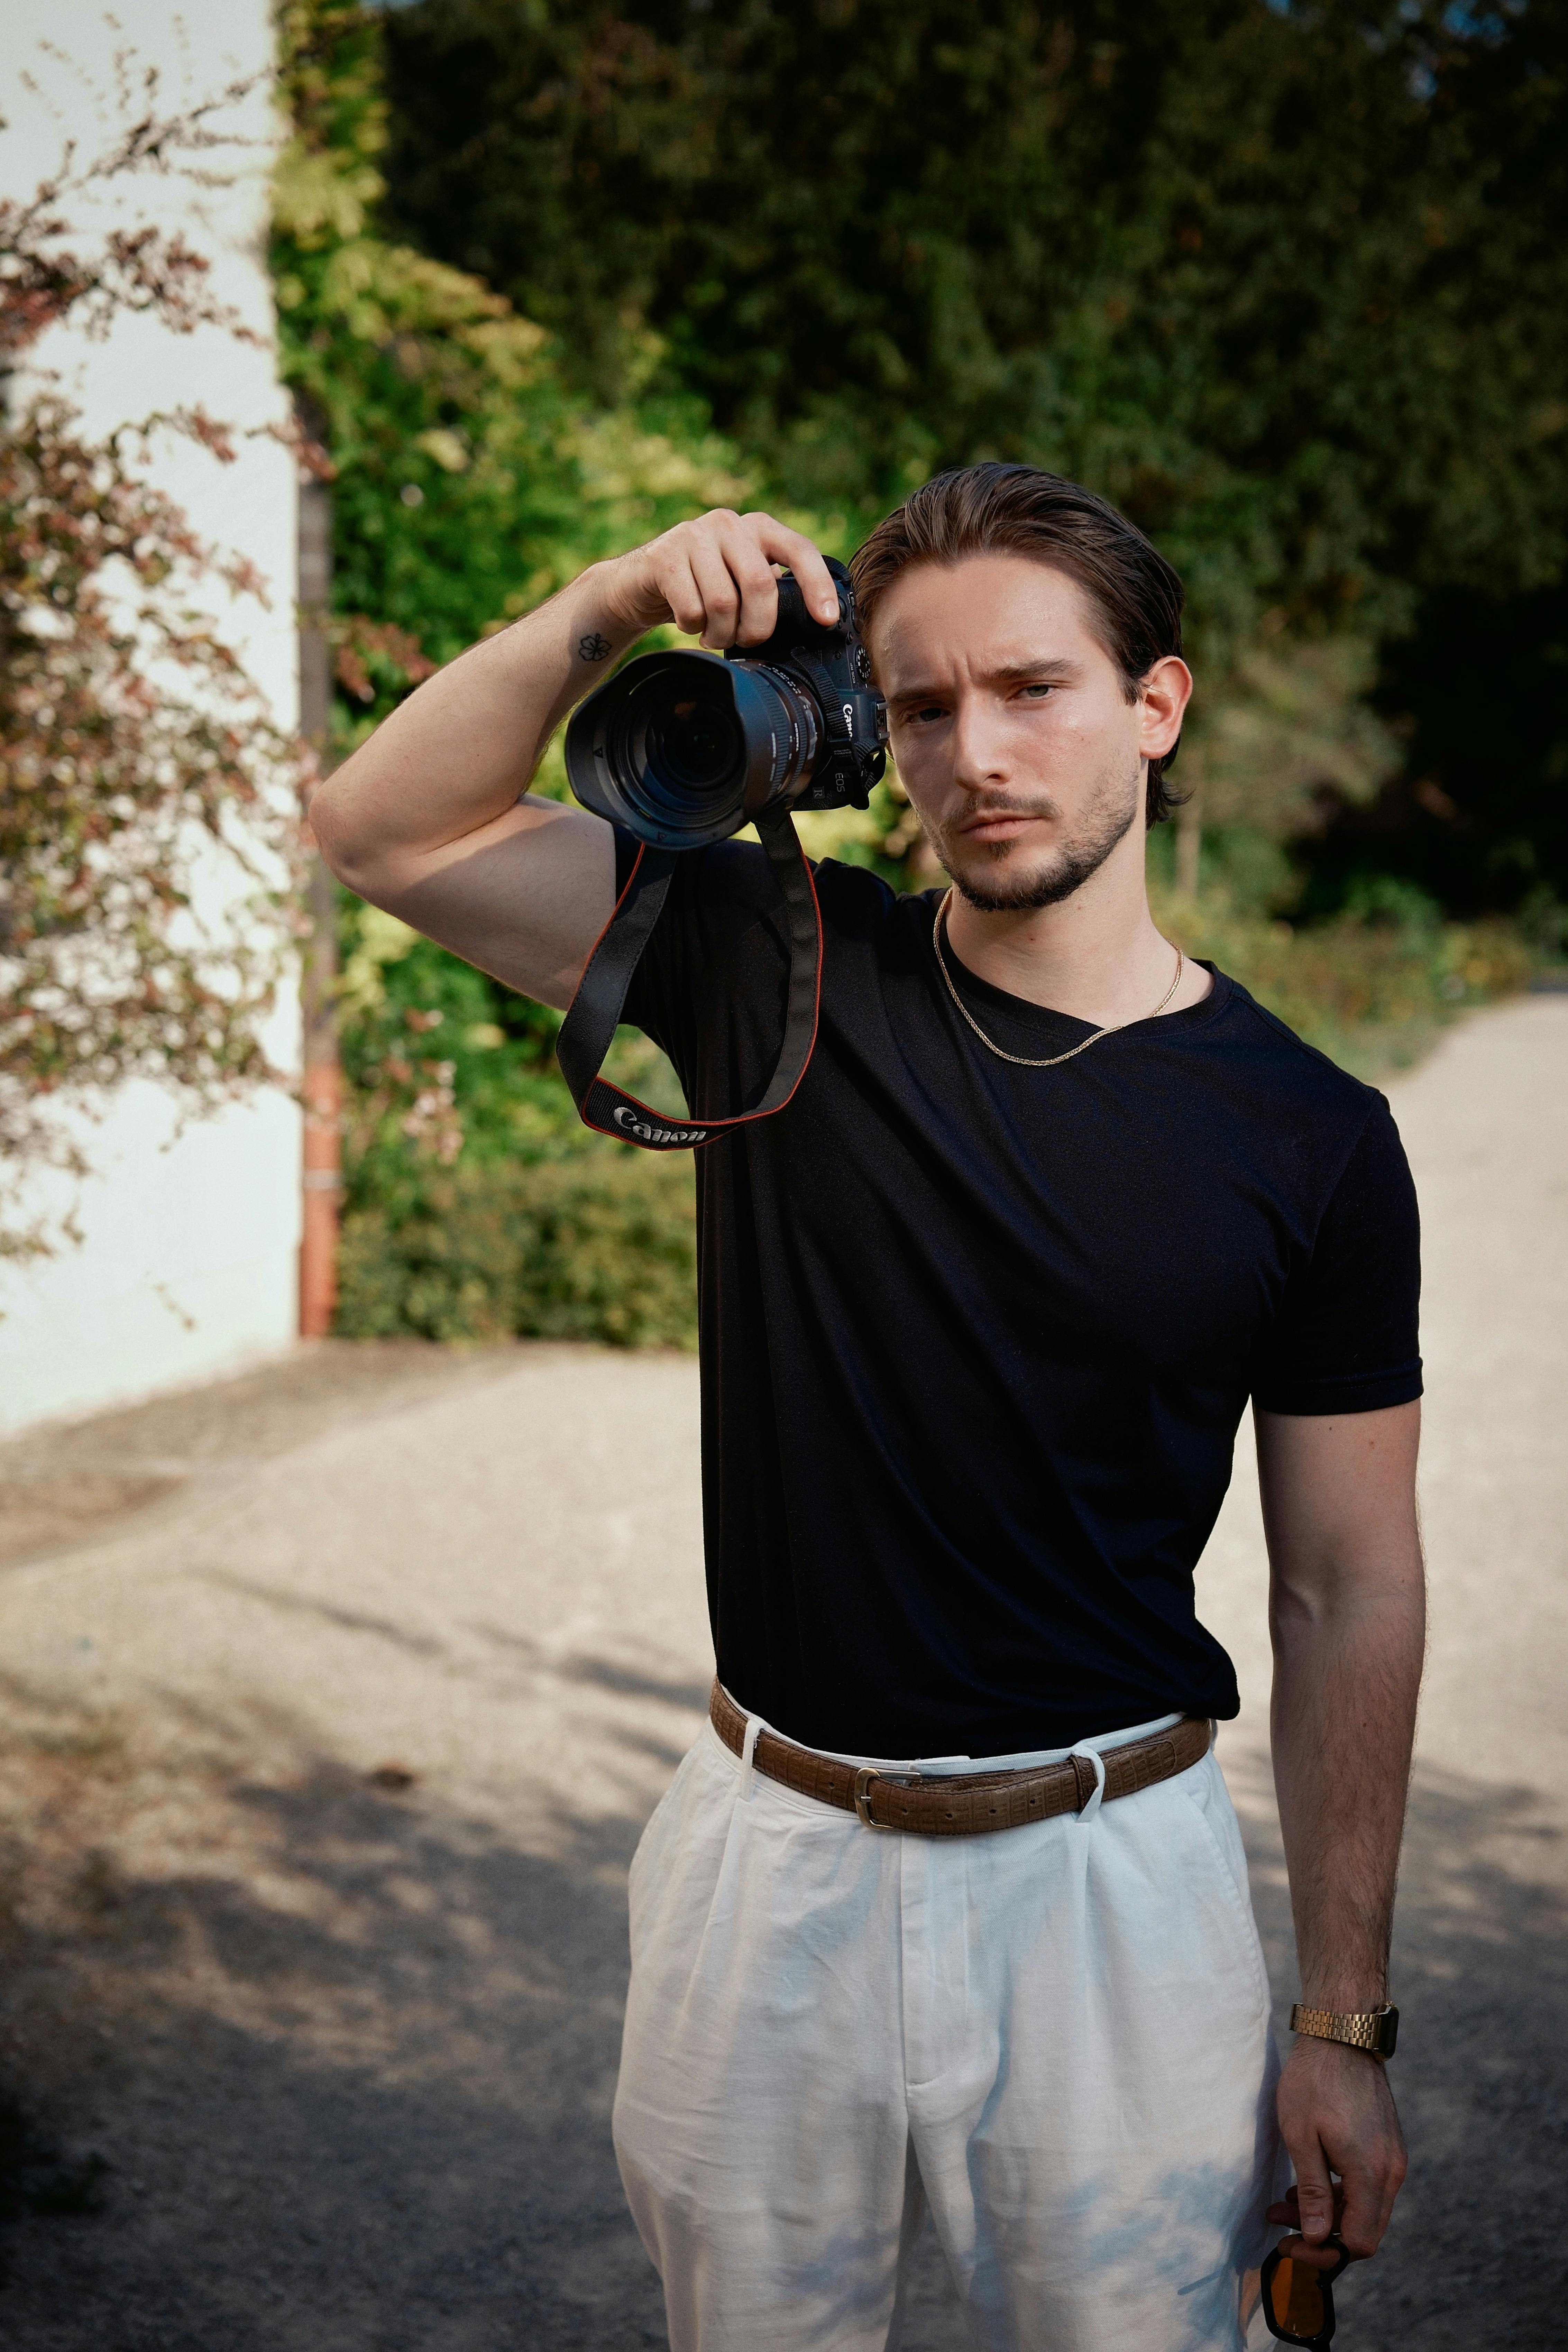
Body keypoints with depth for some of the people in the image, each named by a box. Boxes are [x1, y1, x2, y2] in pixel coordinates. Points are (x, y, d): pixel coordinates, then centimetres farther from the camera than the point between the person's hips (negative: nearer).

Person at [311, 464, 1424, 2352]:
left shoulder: (1309, 1138, -6)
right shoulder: (785, 966, -3)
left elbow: (1350, 1596, -2)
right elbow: (389, 831, -2)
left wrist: (1342, 2024, -1)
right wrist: (605, 614, -18)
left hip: (1109, 1873, -1)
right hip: (771, 1858, 2)